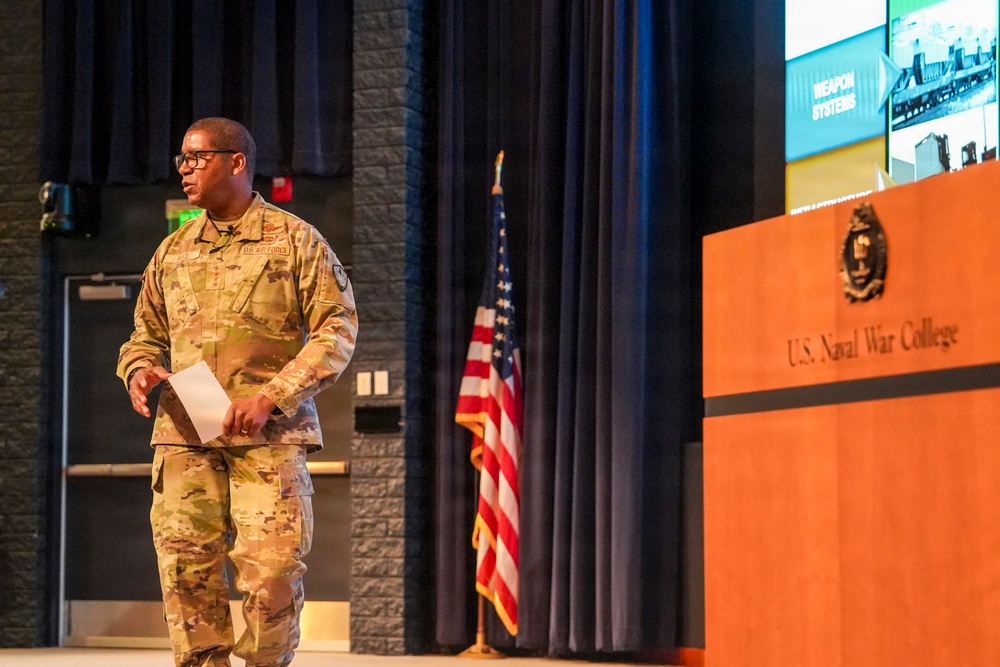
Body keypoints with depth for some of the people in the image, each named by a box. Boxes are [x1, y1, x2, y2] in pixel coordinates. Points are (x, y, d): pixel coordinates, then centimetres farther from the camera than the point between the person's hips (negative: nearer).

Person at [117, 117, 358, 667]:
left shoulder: (296, 240, 3)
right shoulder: (172, 251, 17)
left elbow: (338, 330, -2)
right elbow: (147, 332, 26)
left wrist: (270, 396, -13)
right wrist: (138, 369, 1)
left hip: (269, 435, -4)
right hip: (183, 434, 4)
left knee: (270, 573, -8)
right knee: (186, 572, -1)